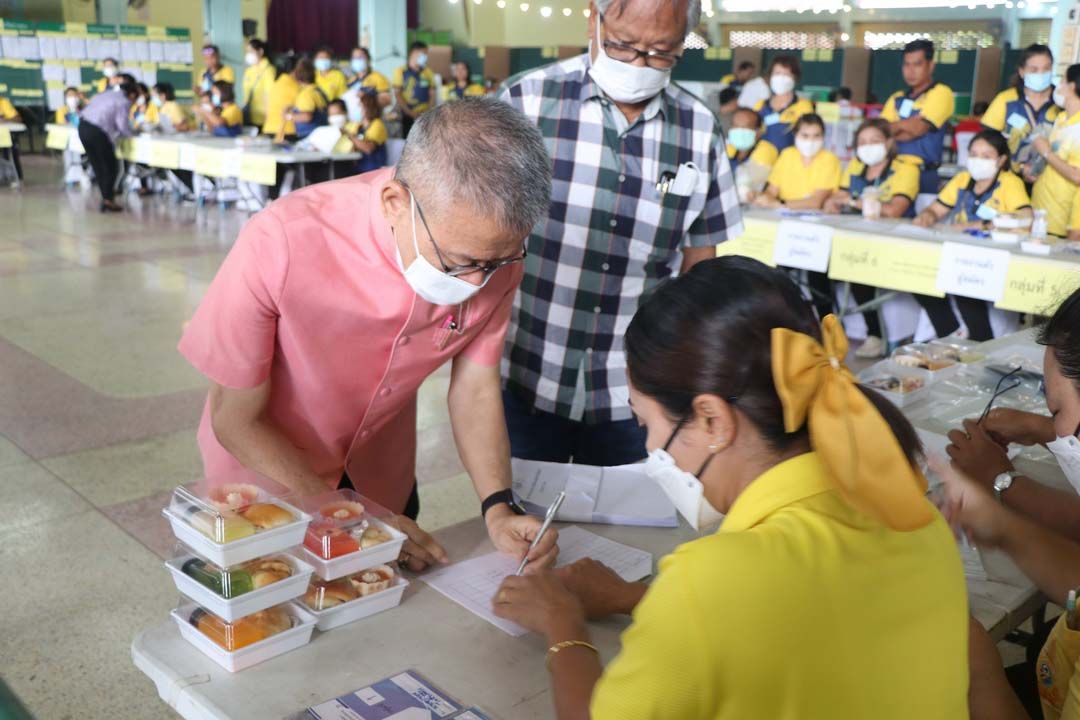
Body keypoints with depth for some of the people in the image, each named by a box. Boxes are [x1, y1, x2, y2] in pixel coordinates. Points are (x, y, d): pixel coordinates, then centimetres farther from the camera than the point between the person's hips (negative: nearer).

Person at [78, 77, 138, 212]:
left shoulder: (106, 95, 24)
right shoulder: (124, 101, 0)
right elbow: (122, 123, -10)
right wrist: (130, 133, 12)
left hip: (83, 127, 8)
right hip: (97, 131, -8)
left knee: (97, 166, 18)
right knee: (111, 167, 6)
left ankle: (106, 196, 25)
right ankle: (108, 201, 5)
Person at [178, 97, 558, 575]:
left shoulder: (491, 248, -23)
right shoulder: (280, 246, -34)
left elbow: (475, 386, -10)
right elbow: (236, 421, -22)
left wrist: (499, 510, -23)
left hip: (383, 482, 4)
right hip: (267, 478, -3)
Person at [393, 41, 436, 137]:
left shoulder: (428, 72, 11)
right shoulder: (401, 71, 3)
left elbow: (432, 95, 10)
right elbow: (398, 95, 0)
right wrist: (410, 113, -10)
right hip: (407, 116, -2)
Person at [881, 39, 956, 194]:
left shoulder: (941, 93, 0)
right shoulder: (897, 98, 17)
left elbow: (916, 129, -13)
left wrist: (891, 130, 0)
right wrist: (902, 124, -9)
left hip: (922, 174, -5)